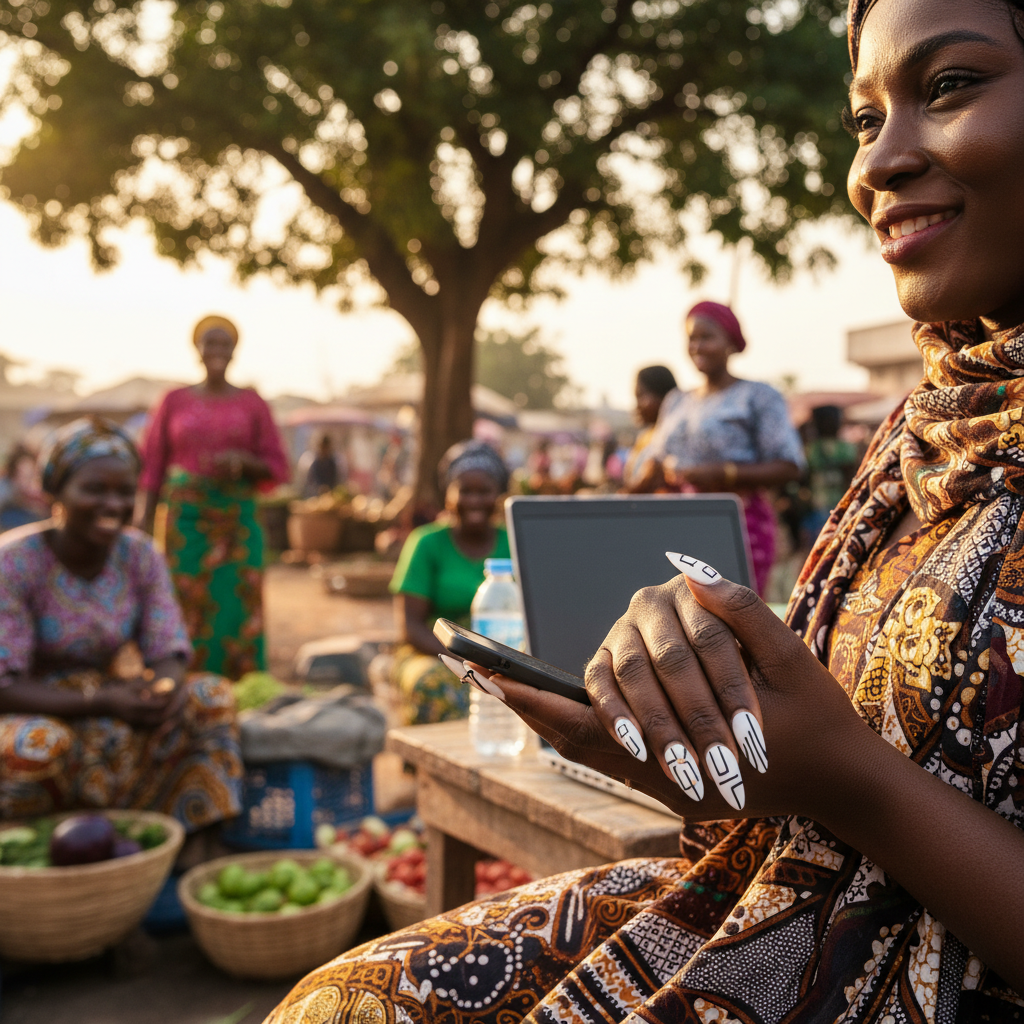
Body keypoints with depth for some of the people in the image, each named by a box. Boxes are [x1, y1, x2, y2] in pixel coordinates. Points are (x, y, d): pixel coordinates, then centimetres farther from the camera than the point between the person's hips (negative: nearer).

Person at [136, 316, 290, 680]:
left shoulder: (252, 403, 7)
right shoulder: (174, 401, 8)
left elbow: (277, 468, 8)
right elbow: (152, 465, 7)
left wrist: (242, 461, -12)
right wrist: (144, 520, -2)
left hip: (238, 520, 0)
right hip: (186, 517, 0)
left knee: (236, 608, -3)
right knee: (188, 607, -3)